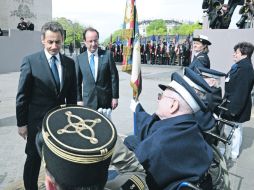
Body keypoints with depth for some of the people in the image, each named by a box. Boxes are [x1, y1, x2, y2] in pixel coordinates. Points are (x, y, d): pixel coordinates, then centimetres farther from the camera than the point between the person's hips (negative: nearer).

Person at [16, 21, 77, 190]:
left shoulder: (69, 63, 1)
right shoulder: (30, 61, -11)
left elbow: (72, 94, 7)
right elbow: (22, 95, -8)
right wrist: (22, 123, -7)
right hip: (37, 121, -3)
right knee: (34, 159, 13)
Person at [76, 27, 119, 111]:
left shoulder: (107, 55, -3)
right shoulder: (80, 58, 2)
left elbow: (114, 77, -2)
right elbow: (77, 81, 7)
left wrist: (115, 97, -3)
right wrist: (79, 100, 4)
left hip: (106, 100, -1)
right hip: (88, 101, 1)